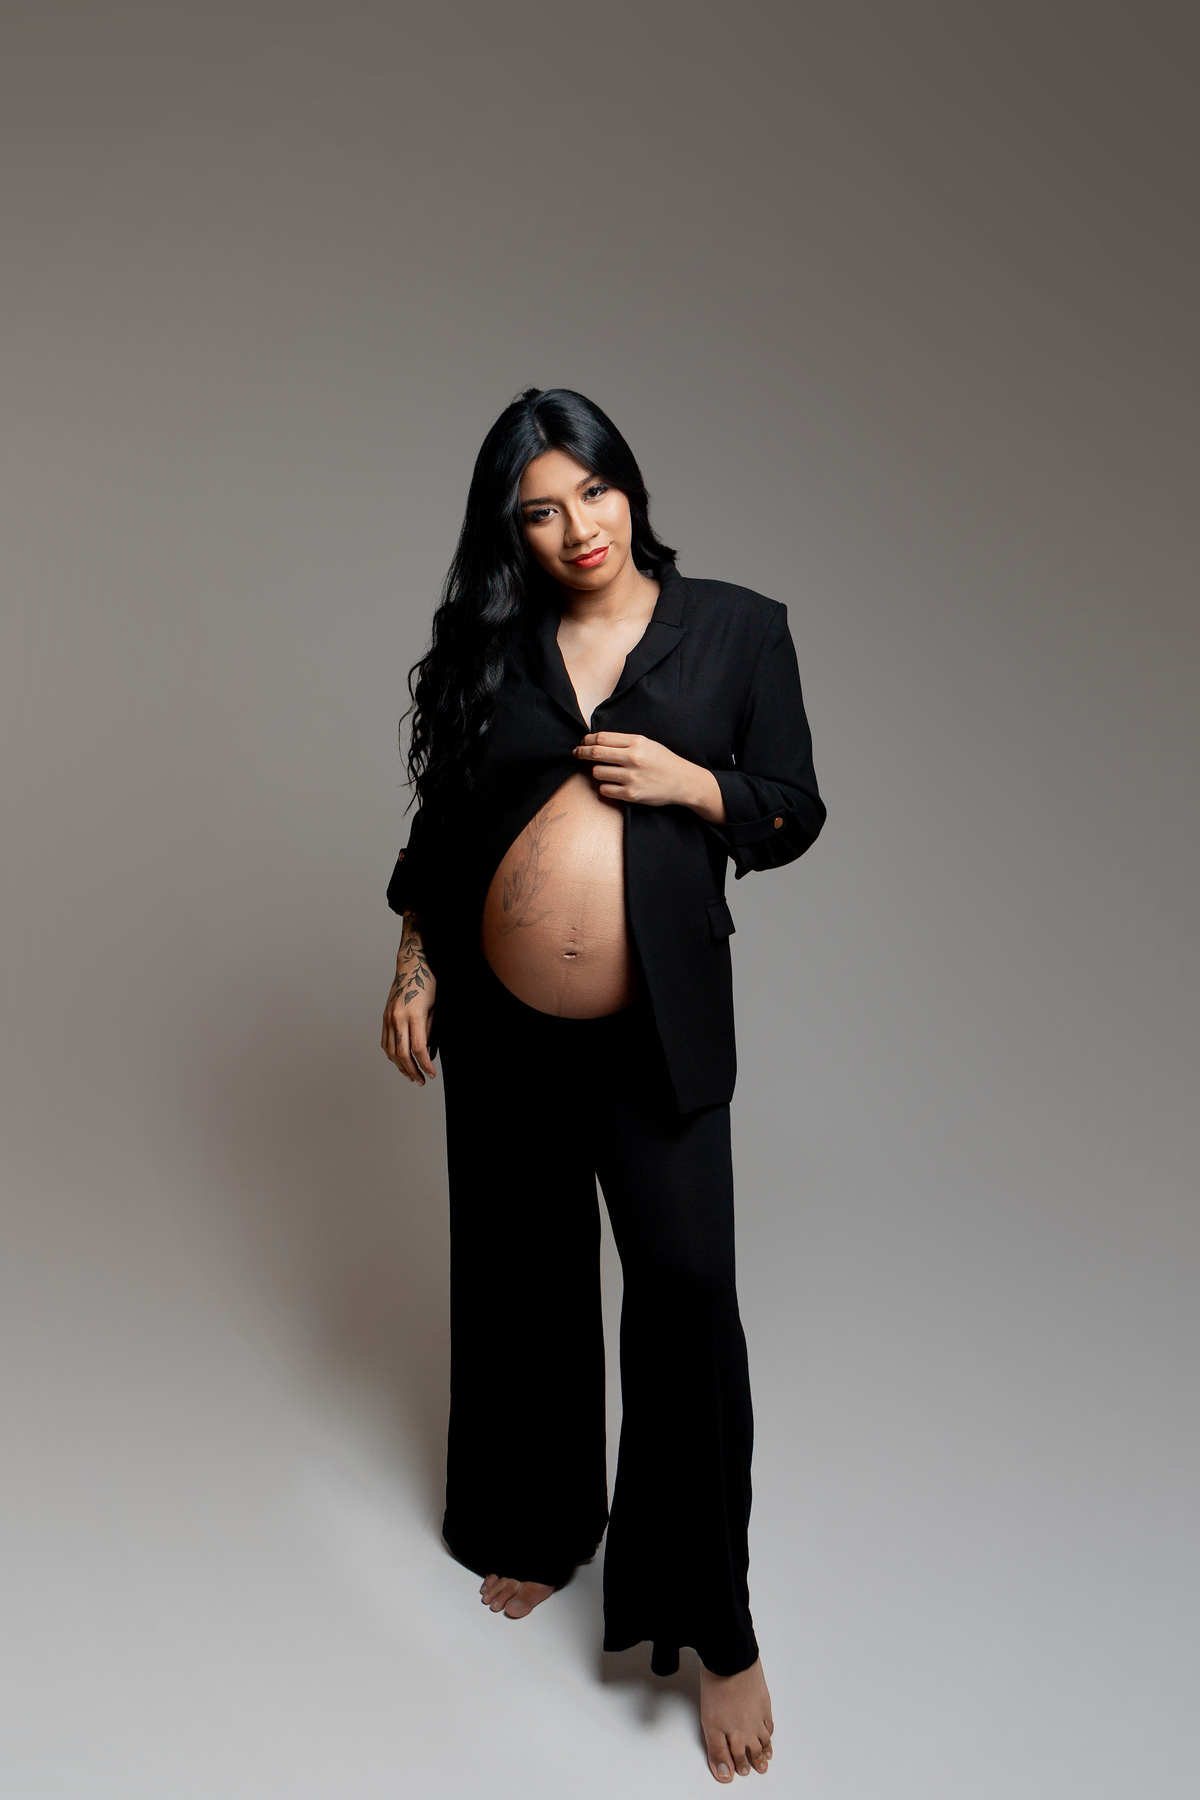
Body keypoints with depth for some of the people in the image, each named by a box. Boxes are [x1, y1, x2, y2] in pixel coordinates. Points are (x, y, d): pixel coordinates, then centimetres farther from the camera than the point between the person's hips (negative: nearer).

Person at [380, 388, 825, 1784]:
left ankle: (715, 1624, 17)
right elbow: (439, 818, 11)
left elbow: (793, 816, 2)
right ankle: (538, 1525, 41)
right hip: (500, 1025, 3)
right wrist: (413, 964, 5)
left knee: (686, 1298, -2)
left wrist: (690, 783, -15)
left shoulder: (739, 628, -1)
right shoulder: (488, 643, 4)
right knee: (521, 1282, 16)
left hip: (659, 1029, -2)